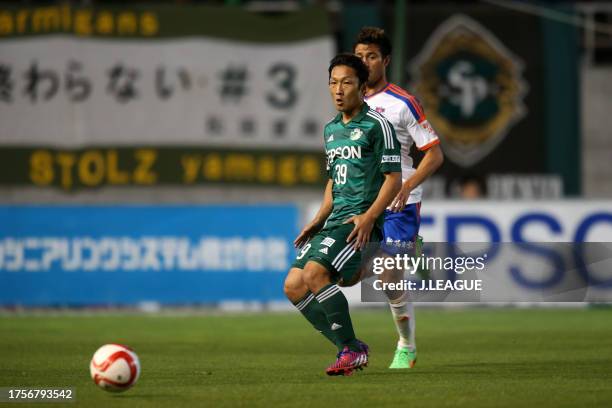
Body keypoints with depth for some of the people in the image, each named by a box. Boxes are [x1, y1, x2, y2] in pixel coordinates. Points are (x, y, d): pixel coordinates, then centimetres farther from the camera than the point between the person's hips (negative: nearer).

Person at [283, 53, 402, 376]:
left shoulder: (377, 125, -6)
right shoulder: (331, 129, 18)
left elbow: (393, 178, -9)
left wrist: (368, 217, -21)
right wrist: (318, 221, 15)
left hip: (361, 222, -9)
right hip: (334, 219, 9)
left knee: (315, 274, -25)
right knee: (293, 286, -2)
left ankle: (352, 349, -11)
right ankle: (348, 350, 7)